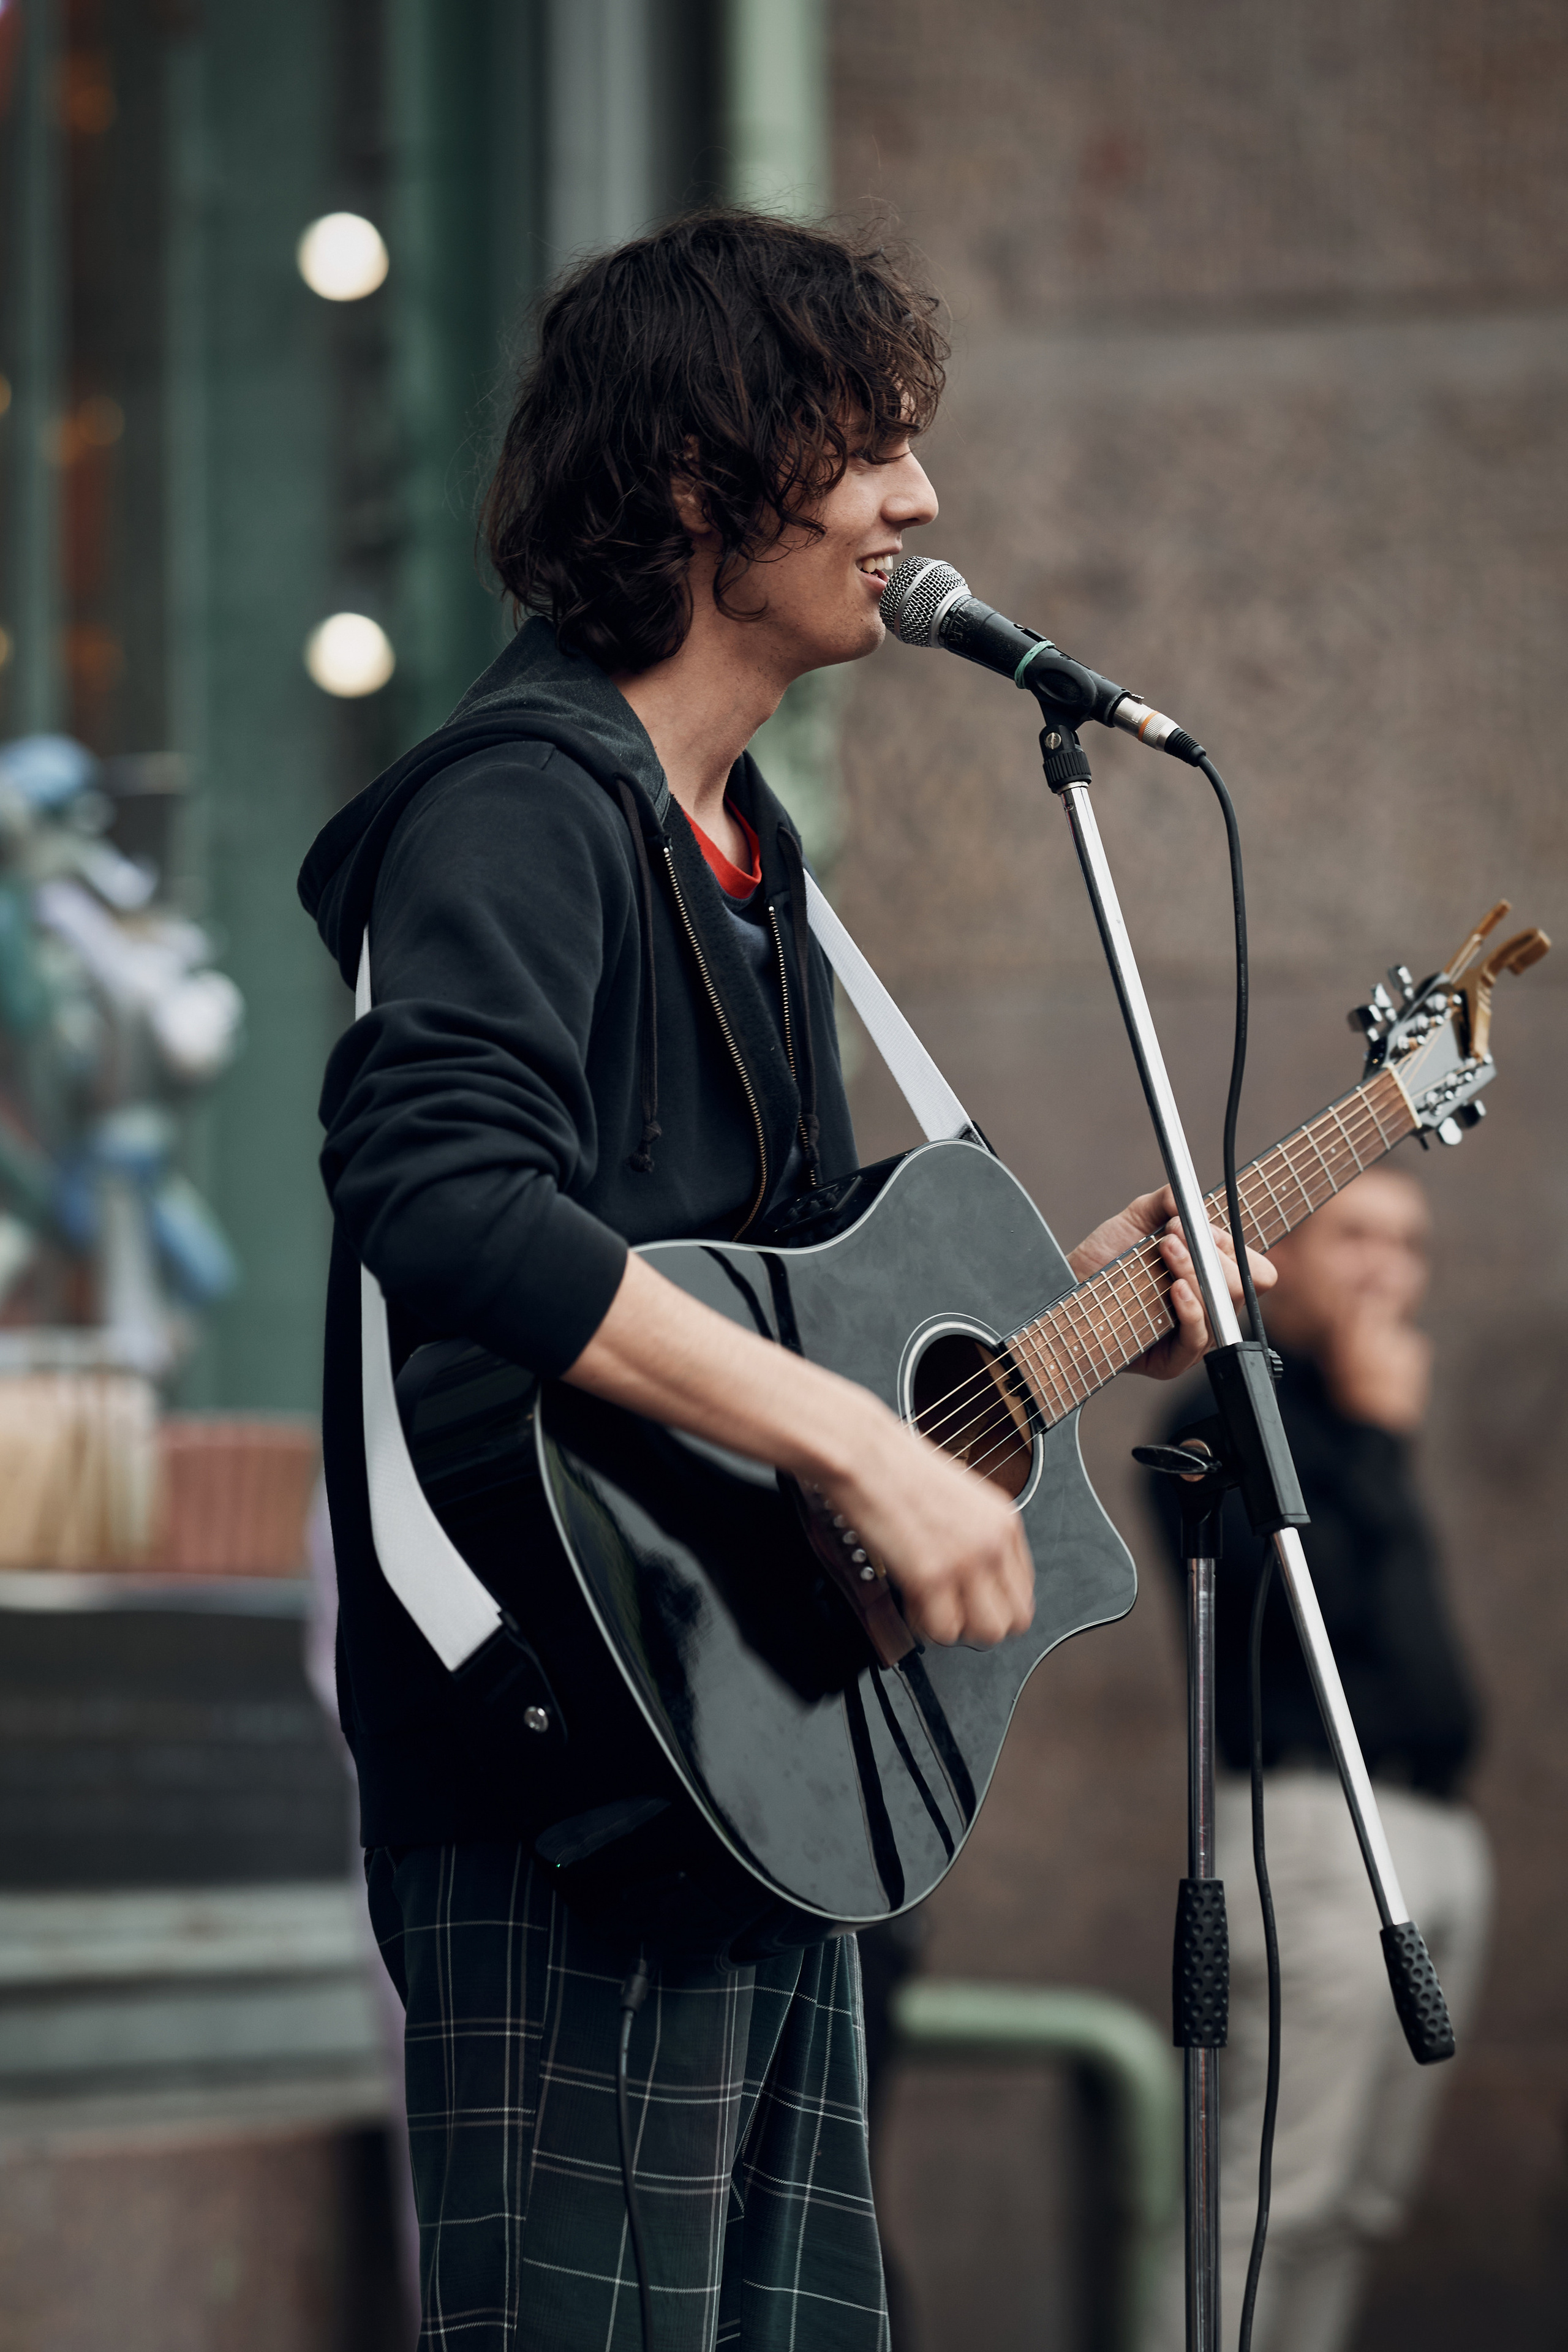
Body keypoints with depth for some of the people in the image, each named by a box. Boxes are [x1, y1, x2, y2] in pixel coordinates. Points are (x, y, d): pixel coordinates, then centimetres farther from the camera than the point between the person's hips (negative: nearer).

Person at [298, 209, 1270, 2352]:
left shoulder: (737, 841, 18)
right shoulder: (526, 801, -13)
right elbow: (436, 1193, -32)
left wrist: (1054, 1304, 12)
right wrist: (864, 1445, -32)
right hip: (569, 1771, -10)